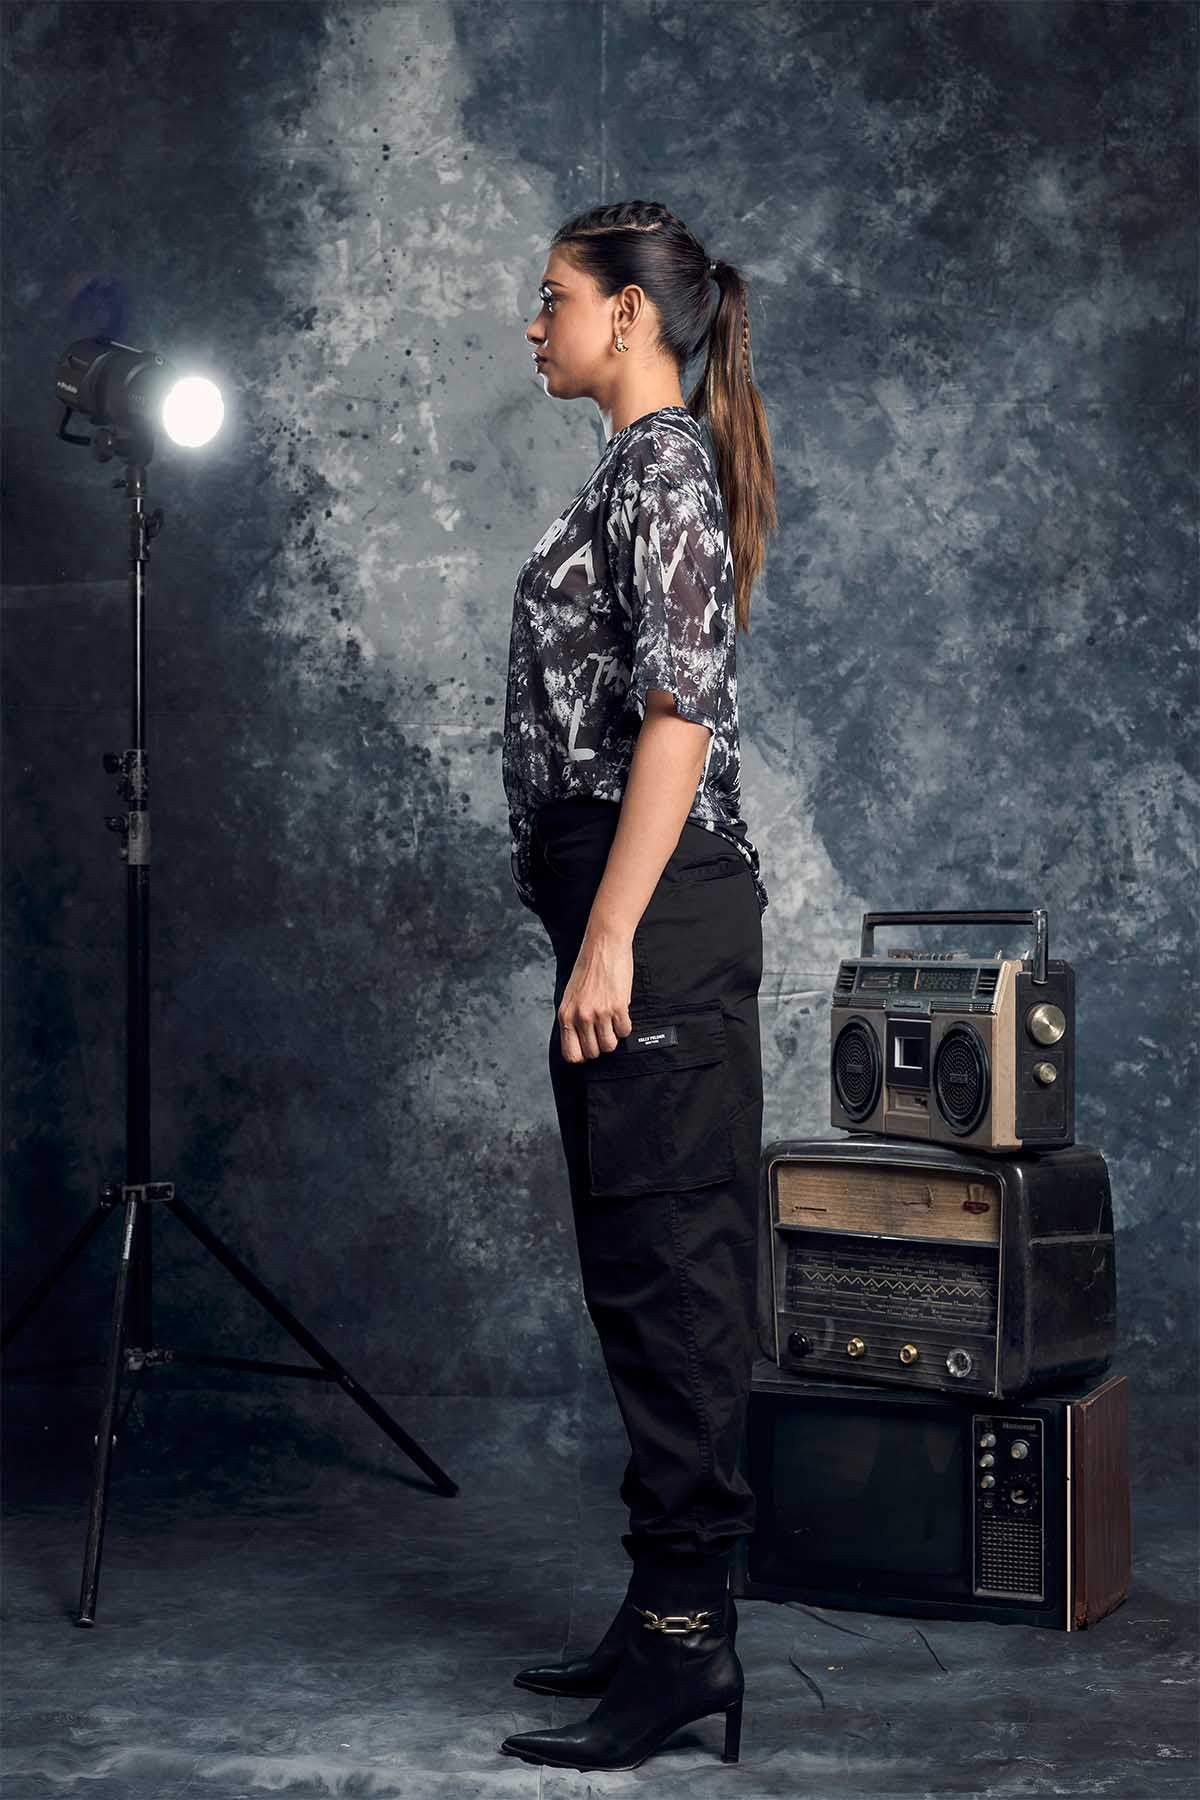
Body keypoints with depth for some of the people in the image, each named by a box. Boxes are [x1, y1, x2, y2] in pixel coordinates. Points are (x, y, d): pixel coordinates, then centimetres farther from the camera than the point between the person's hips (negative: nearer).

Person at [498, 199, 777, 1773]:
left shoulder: (665, 470, -10)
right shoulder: (646, 466, 20)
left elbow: (681, 716, -20)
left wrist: (610, 938, -23)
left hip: (654, 906, -11)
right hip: (631, 908, 11)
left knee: (666, 1265, -7)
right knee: (650, 1268, 12)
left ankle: (686, 1632, 1)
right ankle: (677, 1618, 21)